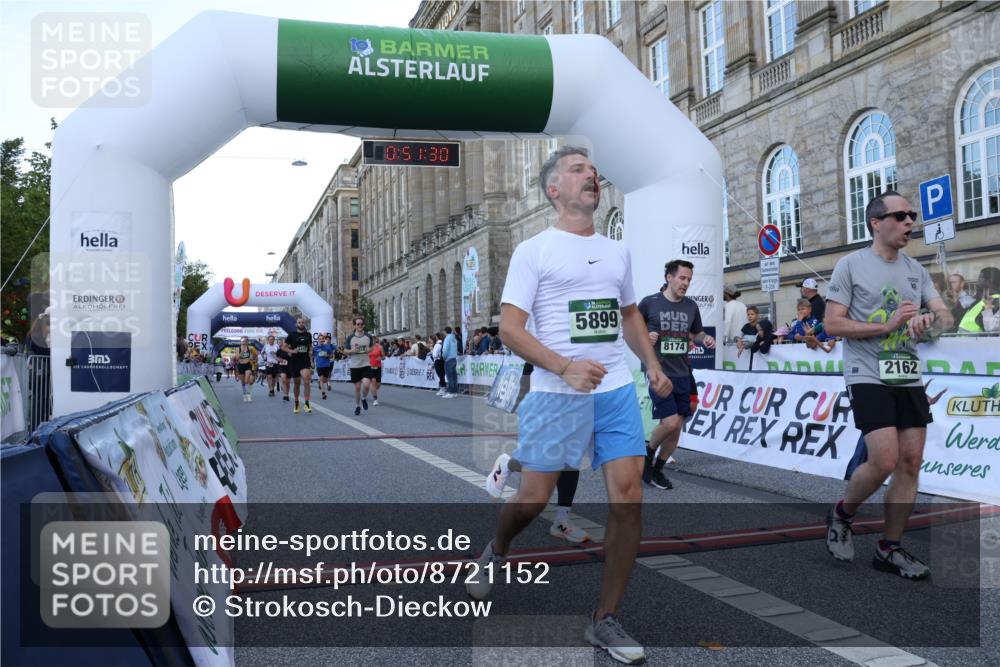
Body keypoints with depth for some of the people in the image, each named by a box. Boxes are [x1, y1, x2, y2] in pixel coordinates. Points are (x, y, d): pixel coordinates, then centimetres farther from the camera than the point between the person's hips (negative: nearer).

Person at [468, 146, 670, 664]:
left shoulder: (617, 251, 15)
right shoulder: (533, 251, -2)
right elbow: (509, 329, -9)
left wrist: (652, 364, 11)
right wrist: (565, 368, -21)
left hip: (618, 390, 5)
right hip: (556, 394, -4)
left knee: (628, 499, -4)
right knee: (533, 498, 3)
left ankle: (605, 621, 11)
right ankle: (496, 553, 39)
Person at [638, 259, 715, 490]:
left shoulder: (691, 306, 7)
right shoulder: (649, 302, -7)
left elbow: (697, 333, 20)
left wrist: (705, 339, -2)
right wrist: (644, 337, -17)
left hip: (682, 374, 5)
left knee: (677, 426, 7)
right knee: (669, 422, -16)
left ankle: (658, 469, 26)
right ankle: (648, 453, 14)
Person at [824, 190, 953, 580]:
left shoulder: (915, 270, 13)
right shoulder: (851, 265, -5)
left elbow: (945, 315, 8)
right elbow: (832, 324, -10)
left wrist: (929, 319, -16)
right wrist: (887, 325, -18)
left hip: (908, 377, 6)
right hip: (868, 377, -6)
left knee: (911, 461, 3)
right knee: (885, 461, -14)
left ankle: (890, 549, 15)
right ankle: (841, 514, 14)